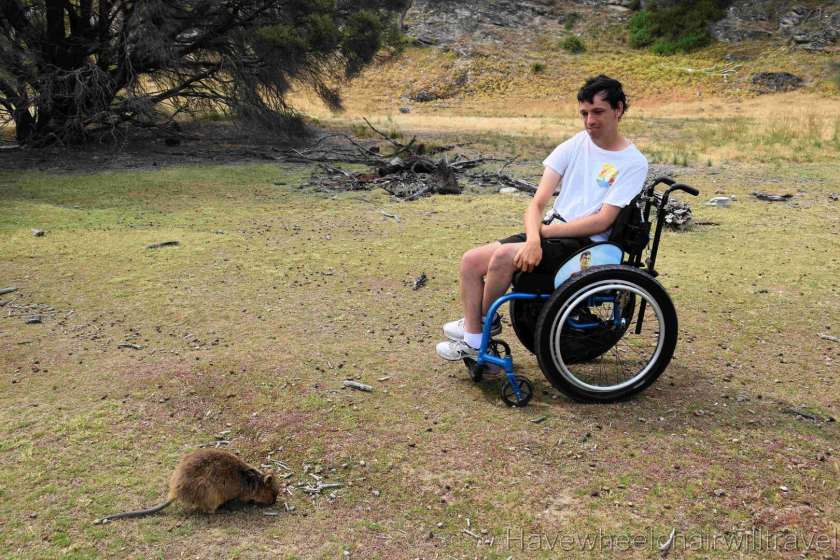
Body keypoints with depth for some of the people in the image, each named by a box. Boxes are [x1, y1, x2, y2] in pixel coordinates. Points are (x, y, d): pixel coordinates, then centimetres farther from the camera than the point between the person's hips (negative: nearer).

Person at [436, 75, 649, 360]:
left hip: (585, 244, -6)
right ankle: (474, 336, -2)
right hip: (551, 232, 6)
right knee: (471, 261, -10)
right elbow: (537, 203, -1)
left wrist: (543, 231, -12)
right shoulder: (575, 145, 6)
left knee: (504, 255, -28)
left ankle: (485, 321, -2)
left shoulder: (634, 163, -7)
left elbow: (602, 221, -14)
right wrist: (533, 239, -22)